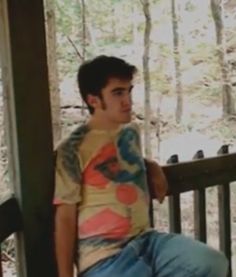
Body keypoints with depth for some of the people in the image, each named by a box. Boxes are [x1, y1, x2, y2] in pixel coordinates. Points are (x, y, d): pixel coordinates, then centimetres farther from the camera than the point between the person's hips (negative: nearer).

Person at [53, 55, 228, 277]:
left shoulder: (131, 132, 11)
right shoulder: (73, 149, -10)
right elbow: (65, 218, -9)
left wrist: (152, 167, 12)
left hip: (145, 240, 7)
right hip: (104, 256, -7)